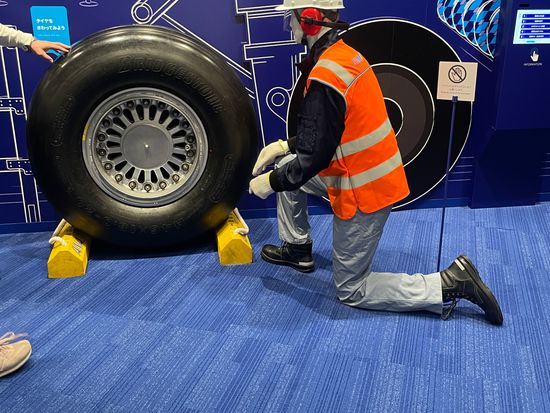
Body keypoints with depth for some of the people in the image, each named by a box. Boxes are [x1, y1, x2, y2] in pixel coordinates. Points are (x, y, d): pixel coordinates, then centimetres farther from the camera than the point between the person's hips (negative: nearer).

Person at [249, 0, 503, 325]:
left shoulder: (325, 77, -24)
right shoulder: (346, 55, 5)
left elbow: (314, 157, -21)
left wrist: (272, 182, -6)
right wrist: (286, 145, 13)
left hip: (362, 191, -9)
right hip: (375, 175, 9)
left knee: (350, 290, 7)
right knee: (287, 166, 19)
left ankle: (448, 284, 3)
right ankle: (298, 249, 31)